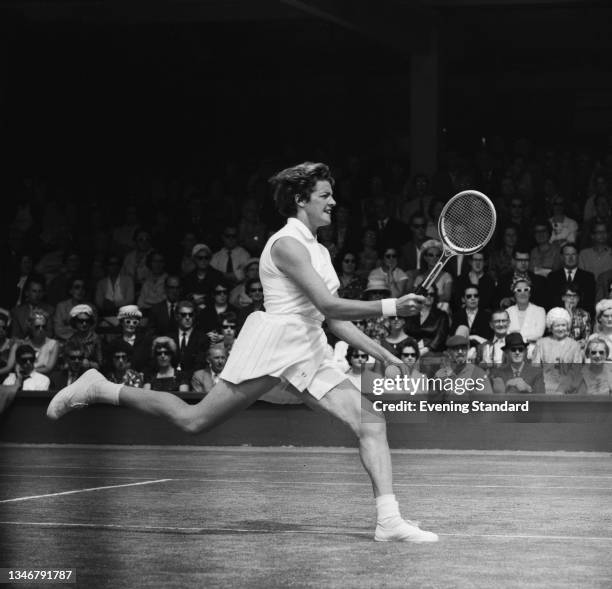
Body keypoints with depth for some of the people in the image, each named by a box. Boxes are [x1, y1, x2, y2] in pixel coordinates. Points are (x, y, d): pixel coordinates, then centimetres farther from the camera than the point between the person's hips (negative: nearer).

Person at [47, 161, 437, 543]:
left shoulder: (318, 251, 20)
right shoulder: (287, 244, -9)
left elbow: (333, 318, 22)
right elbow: (328, 305, -18)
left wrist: (381, 353, 14)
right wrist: (390, 307, -20)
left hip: (310, 354, 9)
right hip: (274, 342, -8)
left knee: (372, 421, -7)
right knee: (195, 420, -8)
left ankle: (389, 521, -11)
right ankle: (100, 390, 9)